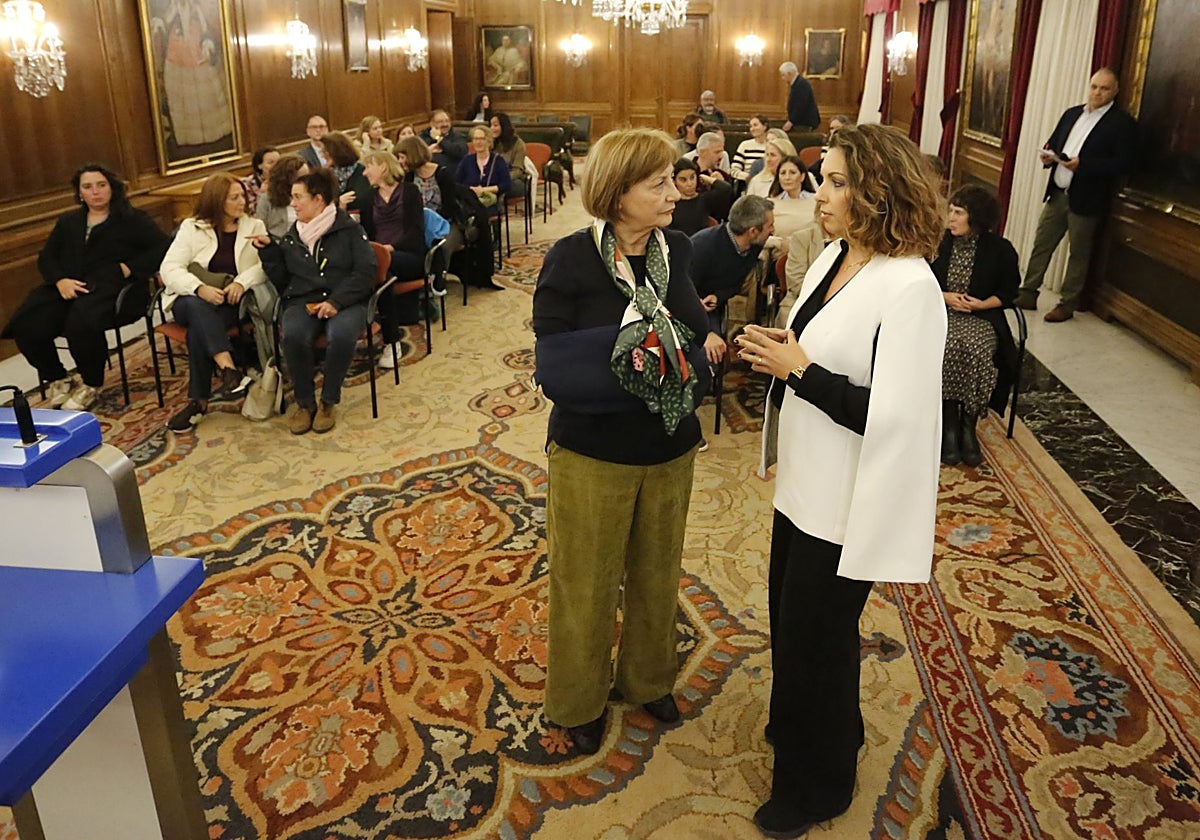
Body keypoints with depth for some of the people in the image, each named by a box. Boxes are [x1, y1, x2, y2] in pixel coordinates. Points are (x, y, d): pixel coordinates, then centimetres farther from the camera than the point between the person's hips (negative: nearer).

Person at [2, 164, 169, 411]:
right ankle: (58, 379, 6)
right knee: (26, 326, -21)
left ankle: (91, 386, -11)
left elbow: (163, 248, -2)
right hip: (68, 288, 5)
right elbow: (46, 257, 19)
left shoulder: (132, 219, 11)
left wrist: (129, 268, -13)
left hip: (112, 289, -5)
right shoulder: (68, 222, 26)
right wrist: (60, 280, -4)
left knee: (81, 322, -37)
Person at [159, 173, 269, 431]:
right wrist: (200, 288, -25)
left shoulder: (254, 227, 10)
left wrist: (242, 282, -25)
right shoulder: (192, 228, 6)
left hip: (231, 303, 0)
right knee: (198, 307, -37)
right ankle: (229, 370, -47)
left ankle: (199, 400, -28)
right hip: (192, 300, 0)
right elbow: (169, 268, -6)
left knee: (199, 328, -32)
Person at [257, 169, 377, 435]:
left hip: (344, 301, -3)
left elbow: (366, 272, -5)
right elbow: (281, 280, 20)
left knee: (341, 335, -37)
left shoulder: (349, 229, 6)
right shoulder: (291, 237, 20)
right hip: (302, 301, 3)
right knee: (293, 336, -32)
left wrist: (336, 301, -17)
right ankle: (304, 401, -10)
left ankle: (328, 401, -14)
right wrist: (269, 251, 7)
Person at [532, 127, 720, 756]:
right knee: (587, 585, 13)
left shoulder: (678, 252, -2)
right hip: (592, 454, -4)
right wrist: (627, 353, -27)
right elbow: (555, 366, -16)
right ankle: (580, 701, 38)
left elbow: (700, 337, 3)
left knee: (657, 575, 21)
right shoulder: (572, 260, -15)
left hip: (670, 450, 5)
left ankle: (647, 679, 47)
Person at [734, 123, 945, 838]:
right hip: (804, 482, 8)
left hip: (845, 504, -8)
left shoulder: (910, 288, -24)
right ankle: (818, 724, 53)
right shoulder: (834, 258, 2)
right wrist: (780, 348, -5)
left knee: (815, 636, 11)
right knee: (791, 614, 24)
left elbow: (893, 417, -26)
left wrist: (799, 370, -23)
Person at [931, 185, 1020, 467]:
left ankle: (968, 426, -17)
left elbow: (1009, 291, 8)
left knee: (975, 350, -34)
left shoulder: (1000, 249, 1)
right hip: (941, 314, 1)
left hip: (982, 318, 0)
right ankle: (950, 425, -23)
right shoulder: (939, 242, 5)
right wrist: (944, 296, -8)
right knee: (948, 348, -34)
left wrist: (983, 304, -10)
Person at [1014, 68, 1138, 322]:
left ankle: (1067, 305, 13)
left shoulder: (1123, 123, -7)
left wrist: (1082, 164, -23)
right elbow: (1053, 144, 19)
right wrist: (1049, 155, -5)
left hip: (1085, 200, -5)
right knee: (1041, 244, 7)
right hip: (1057, 194, 5)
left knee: (1078, 253, 5)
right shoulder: (1072, 114, 12)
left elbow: (1124, 164, -14)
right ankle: (1027, 294, 16)